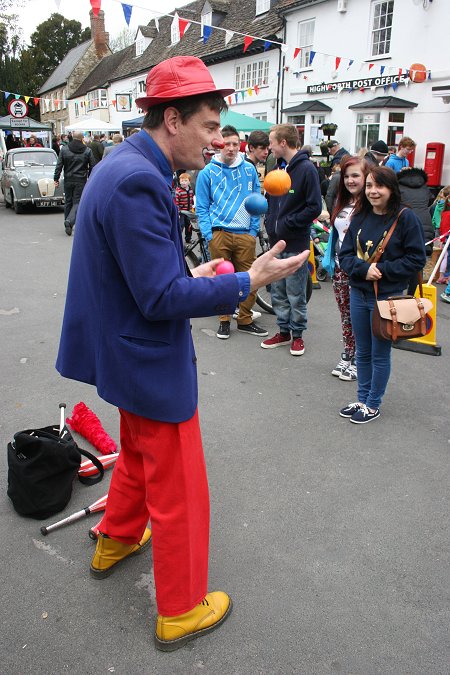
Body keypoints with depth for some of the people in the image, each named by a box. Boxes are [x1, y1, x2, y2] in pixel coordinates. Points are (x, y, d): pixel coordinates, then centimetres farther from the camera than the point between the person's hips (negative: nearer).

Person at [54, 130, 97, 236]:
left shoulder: (64, 149, 1)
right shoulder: (87, 151, -3)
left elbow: (59, 165, -1)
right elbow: (92, 167, 0)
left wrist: (56, 178, 4)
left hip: (68, 180, 2)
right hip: (81, 181, -2)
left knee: (68, 201, 15)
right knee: (77, 202, -1)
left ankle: (67, 224, 22)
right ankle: (70, 221, -23)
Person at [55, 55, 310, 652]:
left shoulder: (123, 167, 7)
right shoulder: (138, 181, -26)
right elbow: (161, 298, -27)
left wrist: (192, 275, 8)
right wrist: (247, 281, -22)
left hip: (128, 356, 10)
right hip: (154, 365, -10)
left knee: (139, 457, 30)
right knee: (179, 493, 7)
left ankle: (115, 543, 52)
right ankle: (181, 612, 29)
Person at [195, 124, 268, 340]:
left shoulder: (249, 169, 7)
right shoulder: (207, 172, 1)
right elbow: (202, 207, 3)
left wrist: (254, 231, 4)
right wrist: (208, 234, -6)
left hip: (245, 234, 2)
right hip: (219, 233, -2)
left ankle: (245, 320, 18)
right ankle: (224, 320, 19)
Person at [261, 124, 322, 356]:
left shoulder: (306, 169, -11)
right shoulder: (278, 168, 11)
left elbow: (314, 207, -14)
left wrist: (288, 223, -15)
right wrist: (270, 222, 5)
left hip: (296, 243, -7)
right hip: (276, 241, 7)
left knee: (296, 293, 3)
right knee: (277, 291, 12)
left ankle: (297, 334, 17)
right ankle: (283, 332, 25)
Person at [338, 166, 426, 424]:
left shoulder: (406, 218, -10)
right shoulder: (360, 218, 5)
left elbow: (416, 259, -10)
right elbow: (345, 255, 4)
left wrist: (382, 269, -17)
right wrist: (363, 268, -14)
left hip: (388, 297, -5)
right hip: (359, 293, 5)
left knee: (380, 354, 7)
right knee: (362, 352, 16)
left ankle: (373, 405, 22)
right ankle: (362, 400, 31)